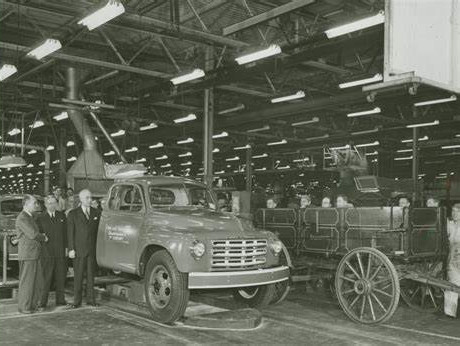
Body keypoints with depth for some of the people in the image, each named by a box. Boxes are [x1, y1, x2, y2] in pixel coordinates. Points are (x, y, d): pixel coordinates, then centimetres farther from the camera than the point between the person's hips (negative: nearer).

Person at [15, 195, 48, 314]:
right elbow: (33, 234, -19)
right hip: (27, 255, -9)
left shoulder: (30, 217, 19)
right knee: (26, 281, -2)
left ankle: (32, 305, 18)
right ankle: (23, 307, 5)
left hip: (34, 254, 9)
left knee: (35, 281, 11)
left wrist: (41, 237, 4)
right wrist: (44, 238, -3)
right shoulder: (22, 218, -13)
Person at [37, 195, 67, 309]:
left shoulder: (62, 216, 10)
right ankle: (42, 303, 3)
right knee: (46, 279, -3)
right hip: (47, 253, -3)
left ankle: (60, 300, 18)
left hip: (61, 252, 3)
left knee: (61, 277, 8)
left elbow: (65, 232, 10)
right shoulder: (41, 218, 2)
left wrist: (67, 247, 4)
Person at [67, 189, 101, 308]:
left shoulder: (96, 213, 9)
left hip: (93, 250, 2)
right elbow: (70, 233, -1)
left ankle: (90, 299, 16)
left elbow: (98, 231, 9)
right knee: (78, 276, 2)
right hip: (79, 249, -2)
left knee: (91, 275, 8)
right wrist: (71, 249, -7)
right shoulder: (73, 214, 2)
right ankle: (77, 300, 9)